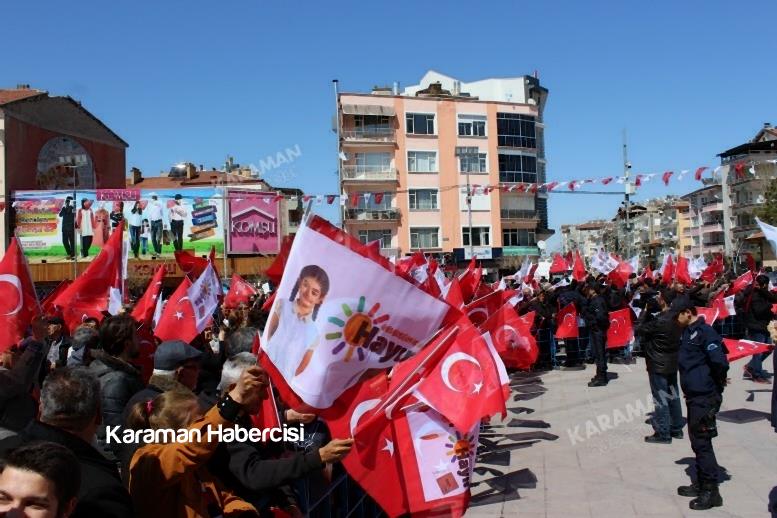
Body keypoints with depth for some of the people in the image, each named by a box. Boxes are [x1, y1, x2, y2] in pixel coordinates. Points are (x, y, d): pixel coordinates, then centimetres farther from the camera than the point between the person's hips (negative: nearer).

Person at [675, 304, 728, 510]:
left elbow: (719, 361, -24)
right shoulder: (689, 332, 13)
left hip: (705, 397, -9)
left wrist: (718, 382, -9)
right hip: (694, 395, 9)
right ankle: (701, 484, 27)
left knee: (702, 443, -4)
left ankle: (711, 491, 5)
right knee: (697, 441, 16)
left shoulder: (704, 332, -16)